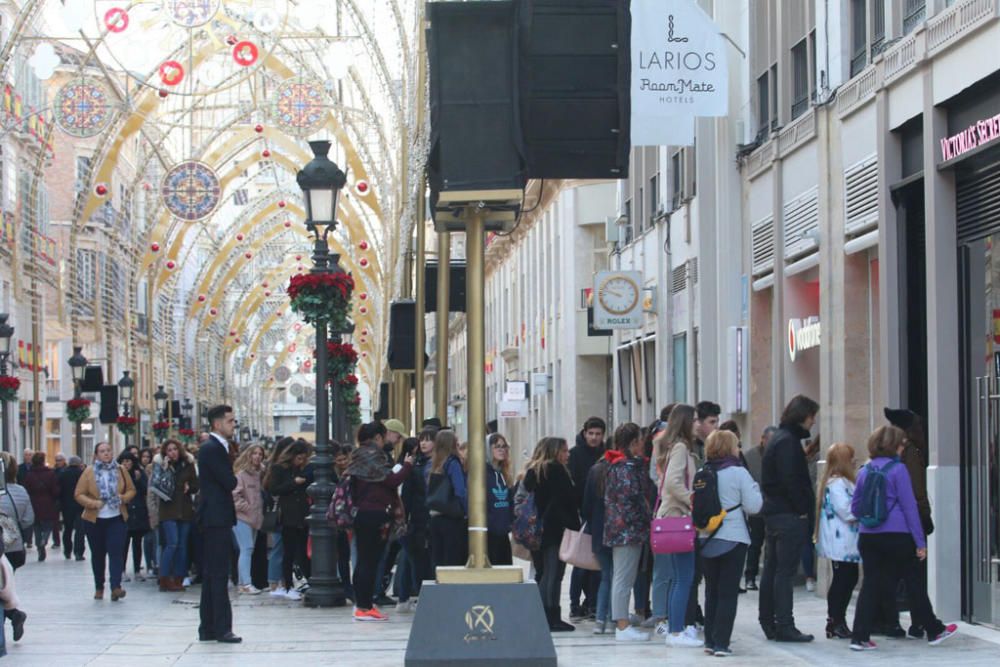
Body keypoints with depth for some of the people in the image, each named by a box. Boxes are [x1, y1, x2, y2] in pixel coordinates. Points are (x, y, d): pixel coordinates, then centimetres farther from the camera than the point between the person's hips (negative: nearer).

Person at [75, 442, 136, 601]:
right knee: (98, 554, 8)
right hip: (94, 520, 0)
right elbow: (79, 495, -3)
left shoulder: (120, 470, 4)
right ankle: (99, 587, 20)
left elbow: (131, 490, 11)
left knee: (116, 551, -11)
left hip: (117, 518, 0)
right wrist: (93, 503, -18)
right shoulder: (89, 472, -2)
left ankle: (116, 587, -18)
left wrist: (123, 498, -10)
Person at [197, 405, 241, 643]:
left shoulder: (216, 447, 17)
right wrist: (234, 478, 2)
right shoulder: (212, 448, -14)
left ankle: (208, 628, 15)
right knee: (219, 575, -8)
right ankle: (221, 629, -6)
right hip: (217, 518, -10)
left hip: (214, 518, 10)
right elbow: (230, 482, -18)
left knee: (212, 575, 12)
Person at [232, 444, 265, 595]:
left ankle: (243, 583, 14)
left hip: (255, 518, 7)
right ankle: (246, 583, -15)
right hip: (242, 517, -7)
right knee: (247, 549, -13)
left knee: (248, 550, 9)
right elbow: (234, 494, -14)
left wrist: (260, 511, 11)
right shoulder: (241, 474, -9)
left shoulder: (258, 475, 13)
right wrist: (246, 507, -13)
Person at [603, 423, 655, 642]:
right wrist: (648, 518, -12)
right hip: (629, 529, -10)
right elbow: (631, 499, -20)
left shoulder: (616, 465, 15)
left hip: (619, 529, 10)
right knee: (624, 578, -7)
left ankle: (621, 623, 19)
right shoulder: (627, 467, -15)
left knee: (621, 578, 13)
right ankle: (623, 626, -5)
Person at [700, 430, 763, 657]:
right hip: (733, 539, -5)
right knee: (728, 593, 0)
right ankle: (721, 642, -5)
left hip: (707, 540, 5)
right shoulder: (738, 472, -10)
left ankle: (710, 640, 13)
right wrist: (755, 488, 7)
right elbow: (753, 506, -9)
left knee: (711, 591, 13)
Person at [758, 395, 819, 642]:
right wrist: (802, 510, -13)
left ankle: (768, 622, 18)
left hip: (774, 512, 10)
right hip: (789, 515, -10)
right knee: (785, 571, -7)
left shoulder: (780, 437, 16)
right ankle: (784, 626, -6)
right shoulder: (788, 441, -15)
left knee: (772, 569, 12)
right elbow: (790, 480, -21)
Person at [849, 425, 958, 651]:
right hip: (897, 536, -4)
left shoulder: (865, 471, 7)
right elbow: (909, 507, -9)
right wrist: (920, 542, -6)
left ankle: (860, 637, -2)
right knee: (914, 582, 9)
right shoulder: (898, 469, -8)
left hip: (868, 537, 4)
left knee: (870, 585, 5)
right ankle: (934, 630, 21)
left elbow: (855, 508, 13)